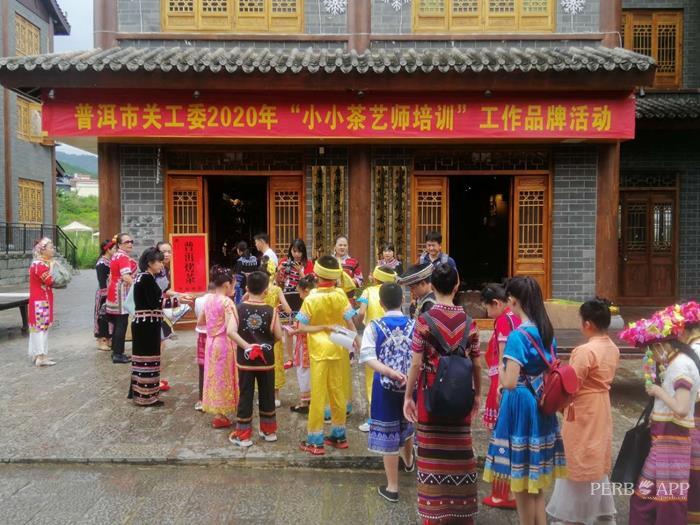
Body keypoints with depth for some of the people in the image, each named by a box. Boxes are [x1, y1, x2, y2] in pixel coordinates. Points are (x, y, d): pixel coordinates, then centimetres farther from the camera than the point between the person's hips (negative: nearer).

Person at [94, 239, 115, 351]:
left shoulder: (110, 261, 11)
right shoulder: (101, 263, -13)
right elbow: (102, 282, -17)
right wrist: (105, 295, -19)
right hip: (105, 294, -8)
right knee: (103, 316, -1)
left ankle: (108, 340, 21)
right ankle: (101, 341, 7)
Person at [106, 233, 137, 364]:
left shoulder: (115, 256, 17)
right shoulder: (124, 257, -15)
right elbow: (126, 277, -28)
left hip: (114, 292, 10)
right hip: (122, 293, -10)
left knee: (117, 323, 15)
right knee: (122, 324, -7)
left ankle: (115, 351, 22)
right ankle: (118, 354, -5)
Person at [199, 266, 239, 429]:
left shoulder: (208, 300, 5)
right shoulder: (227, 302, -18)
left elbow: (200, 322, 19)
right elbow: (231, 331, -28)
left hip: (211, 342, 7)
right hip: (224, 344, -7)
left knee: (214, 377, 15)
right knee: (223, 378, 4)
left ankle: (217, 413, 26)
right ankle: (219, 417, 13)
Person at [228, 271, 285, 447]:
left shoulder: (239, 308, -7)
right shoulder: (271, 311, -9)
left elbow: (231, 331, -19)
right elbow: (279, 336, -7)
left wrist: (246, 346, -16)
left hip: (245, 359, 0)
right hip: (266, 360, 0)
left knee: (245, 395, 7)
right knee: (267, 395, 13)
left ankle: (243, 435, 13)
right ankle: (269, 431, 25)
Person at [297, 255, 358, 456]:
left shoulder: (311, 298, -14)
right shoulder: (340, 295, -8)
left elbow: (302, 327, -14)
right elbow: (350, 322, -7)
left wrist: (324, 327, -11)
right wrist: (356, 341, 2)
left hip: (319, 349, -3)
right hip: (338, 348, 3)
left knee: (318, 394, 3)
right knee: (337, 391, 14)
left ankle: (315, 441, 10)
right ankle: (339, 435, 25)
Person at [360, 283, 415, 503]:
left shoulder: (374, 327, -10)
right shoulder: (414, 326, -6)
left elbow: (368, 358, -20)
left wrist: (391, 373, -24)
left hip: (385, 388, -3)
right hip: (411, 385, 3)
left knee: (387, 434, 7)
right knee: (407, 424, 28)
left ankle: (392, 487, 17)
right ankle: (408, 460, 56)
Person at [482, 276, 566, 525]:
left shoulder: (518, 336, -21)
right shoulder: (547, 331, 4)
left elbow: (509, 382, -24)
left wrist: (500, 369, -6)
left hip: (520, 407, -8)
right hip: (541, 406, 8)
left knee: (521, 479, 8)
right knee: (534, 477, 21)